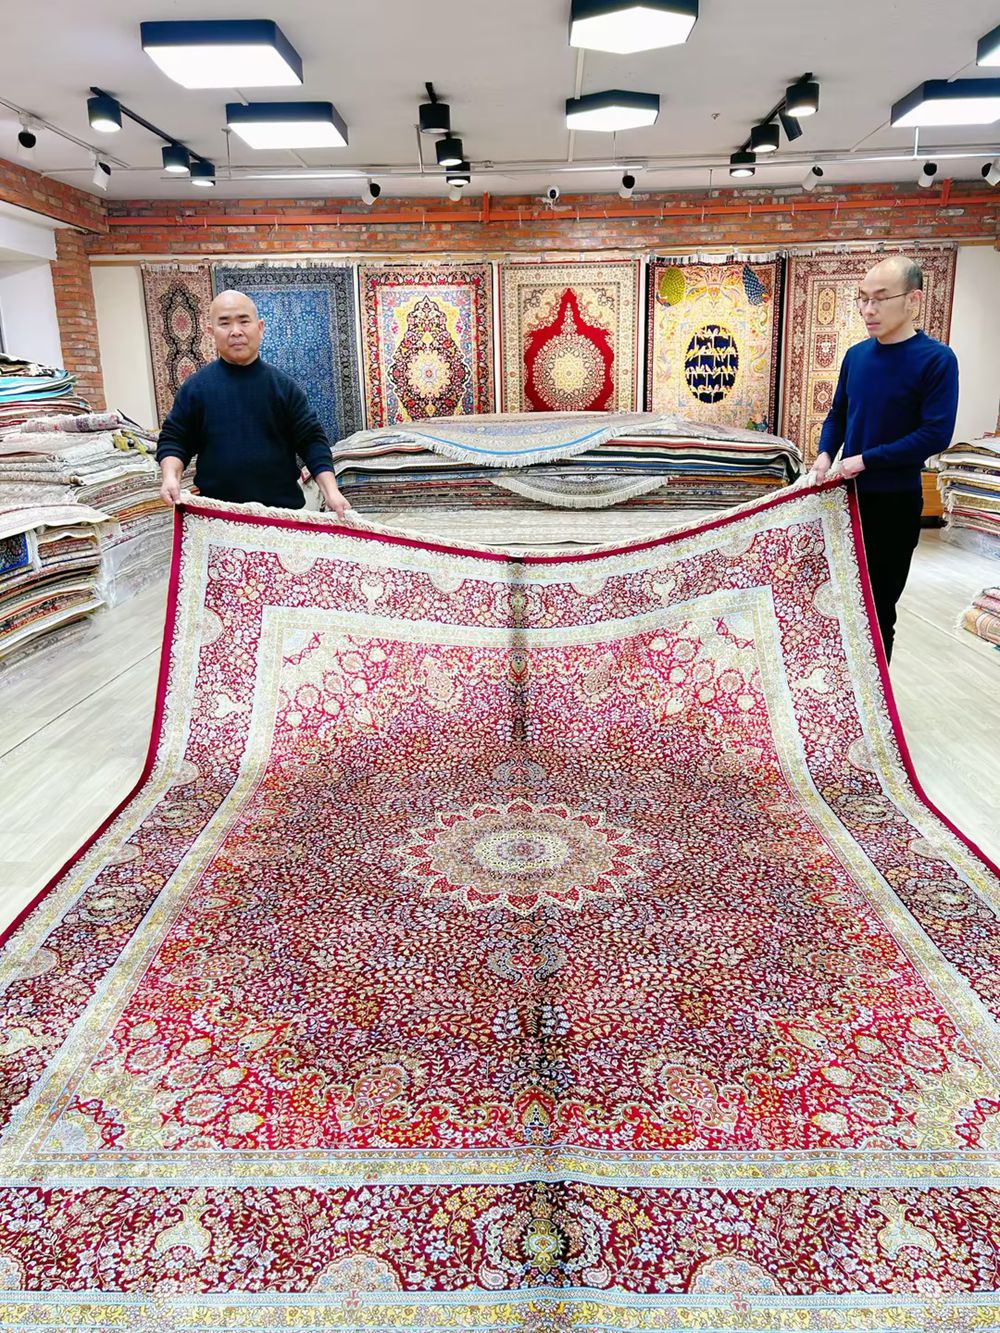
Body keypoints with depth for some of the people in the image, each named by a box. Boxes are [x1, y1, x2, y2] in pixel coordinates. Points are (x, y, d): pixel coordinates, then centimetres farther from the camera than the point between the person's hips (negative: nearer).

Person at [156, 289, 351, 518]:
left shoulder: (283, 385, 3)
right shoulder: (196, 386, 3)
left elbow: (311, 440, 2)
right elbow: (173, 439, 8)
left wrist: (331, 491, -11)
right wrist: (170, 476, -13)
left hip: (284, 510, 0)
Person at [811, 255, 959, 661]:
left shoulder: (936, 359, -14)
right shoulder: (856, 355, 3)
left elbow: (935, 434, -19)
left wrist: (865, 460, -21)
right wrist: (825, 454, -5)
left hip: (895, 501, -5)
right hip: (849, 494, 5)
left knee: (880, 605, 4)